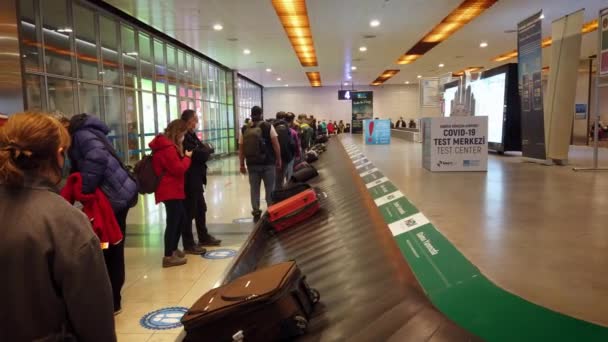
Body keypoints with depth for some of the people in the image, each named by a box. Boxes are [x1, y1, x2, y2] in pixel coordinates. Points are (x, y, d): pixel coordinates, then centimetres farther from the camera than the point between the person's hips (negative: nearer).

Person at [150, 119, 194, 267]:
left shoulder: (165, 145, 16)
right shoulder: (168, 148, -18)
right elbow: (178, 169, -19)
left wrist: (182, 156, 7)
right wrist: (187, 157, -5)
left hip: (171, 189, 11)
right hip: (171, 190, -11)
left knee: (181, 218, 17)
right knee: (173, 221, -7)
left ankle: (173, 249, 28)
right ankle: (168, 256, -3)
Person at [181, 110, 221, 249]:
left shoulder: (191, 136, 14)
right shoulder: (184, 138, -19)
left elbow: (201, 153, 11)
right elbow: (201, 155, -24)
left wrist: (204, 150, -10)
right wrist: (207, 149, -5)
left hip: (196, 180, 10)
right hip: (189, 181, -10)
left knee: (201, 209, 19)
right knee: (189, 212, -2)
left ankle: (204, 237, 32)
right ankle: (189, 244, 7)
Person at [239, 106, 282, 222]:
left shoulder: (244, 129, 5)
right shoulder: (268, 126, -2)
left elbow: (241, 148, 5)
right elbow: (276, 145, -6)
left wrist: (242, 165, 10)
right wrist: (278, 160, 2)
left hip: (251, 164, 2)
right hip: (268, 163, -2)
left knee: (254, 188, 9)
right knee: (270, 188, 6)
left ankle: (256, 213, 13)